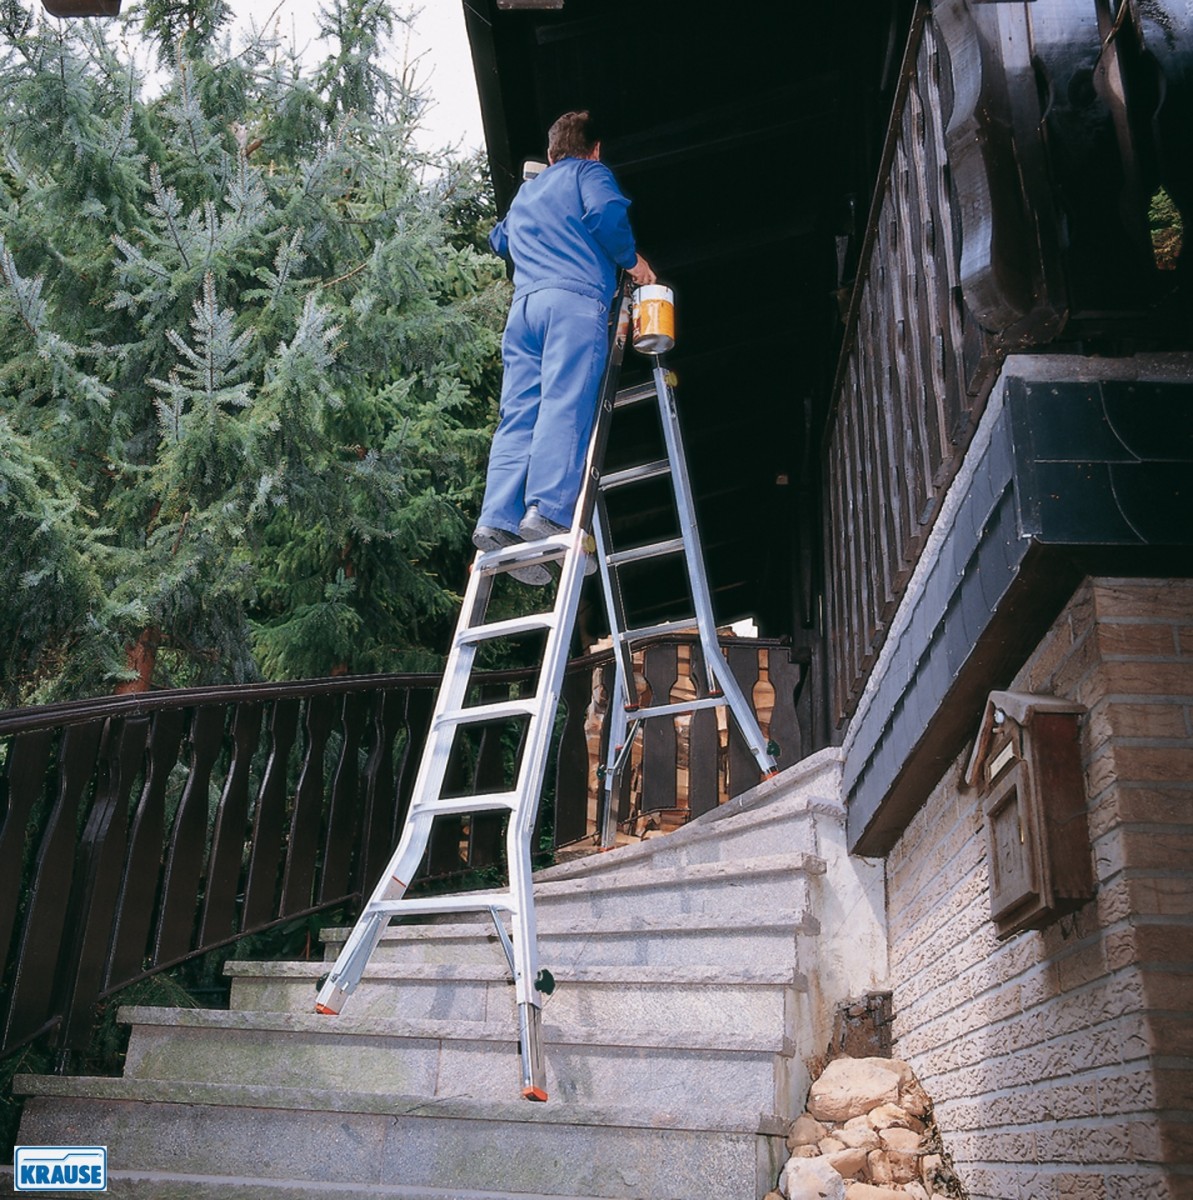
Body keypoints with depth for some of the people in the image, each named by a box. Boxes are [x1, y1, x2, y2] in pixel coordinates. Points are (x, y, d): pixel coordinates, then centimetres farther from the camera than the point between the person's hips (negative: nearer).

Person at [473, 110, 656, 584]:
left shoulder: (524, 193, 34)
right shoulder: (590, 173, 15)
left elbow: (499, 239, 52)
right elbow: (606, 212, -6)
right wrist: (631, 259, 7)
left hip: (523, 305, 6)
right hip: (576, 300, -5)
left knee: (518, 416, -3)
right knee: (566, 404, -17)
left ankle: (498, 519, -18)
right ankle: (547, 510, -33)